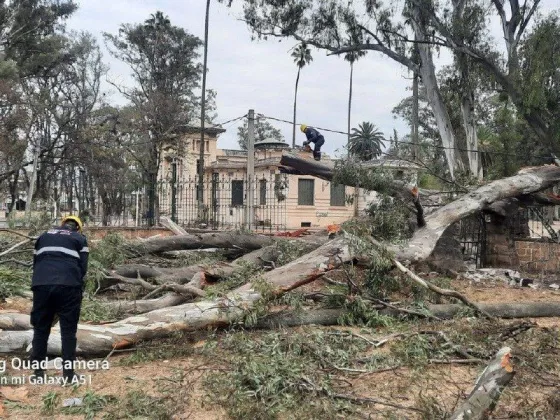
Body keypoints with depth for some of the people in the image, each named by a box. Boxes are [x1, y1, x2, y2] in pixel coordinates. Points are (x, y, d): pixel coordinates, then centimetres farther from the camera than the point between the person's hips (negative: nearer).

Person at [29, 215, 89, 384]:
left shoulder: (44, 236, 26)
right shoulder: (80, 239, 16)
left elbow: (35, 262, 23)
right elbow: (83, 267, 8)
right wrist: (79, 290, 16)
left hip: (41, 284, 3)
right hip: (68, 286, -3)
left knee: (40, 329, 12)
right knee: (68, 331, 4)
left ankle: (38, 372, 16)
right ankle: (68, 373, 5)